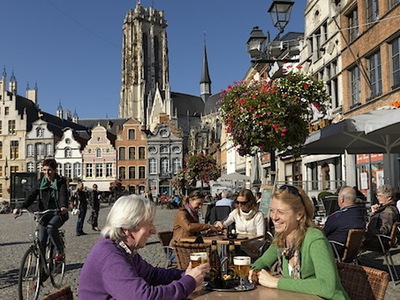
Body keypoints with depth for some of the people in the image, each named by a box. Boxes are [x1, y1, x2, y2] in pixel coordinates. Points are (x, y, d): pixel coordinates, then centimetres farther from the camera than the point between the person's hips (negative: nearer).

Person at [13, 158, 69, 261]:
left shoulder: (61, 182, -5)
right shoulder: (41, 182, 6)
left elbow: (63, 195, -22)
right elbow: (33, 195, -6)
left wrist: (64, 206, -45)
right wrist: (20, 207, -22)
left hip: (58, 213, -4)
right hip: (44, 214, 4)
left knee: (51, 227, -33)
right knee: (41, 242, 1)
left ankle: (60, 249, -10)